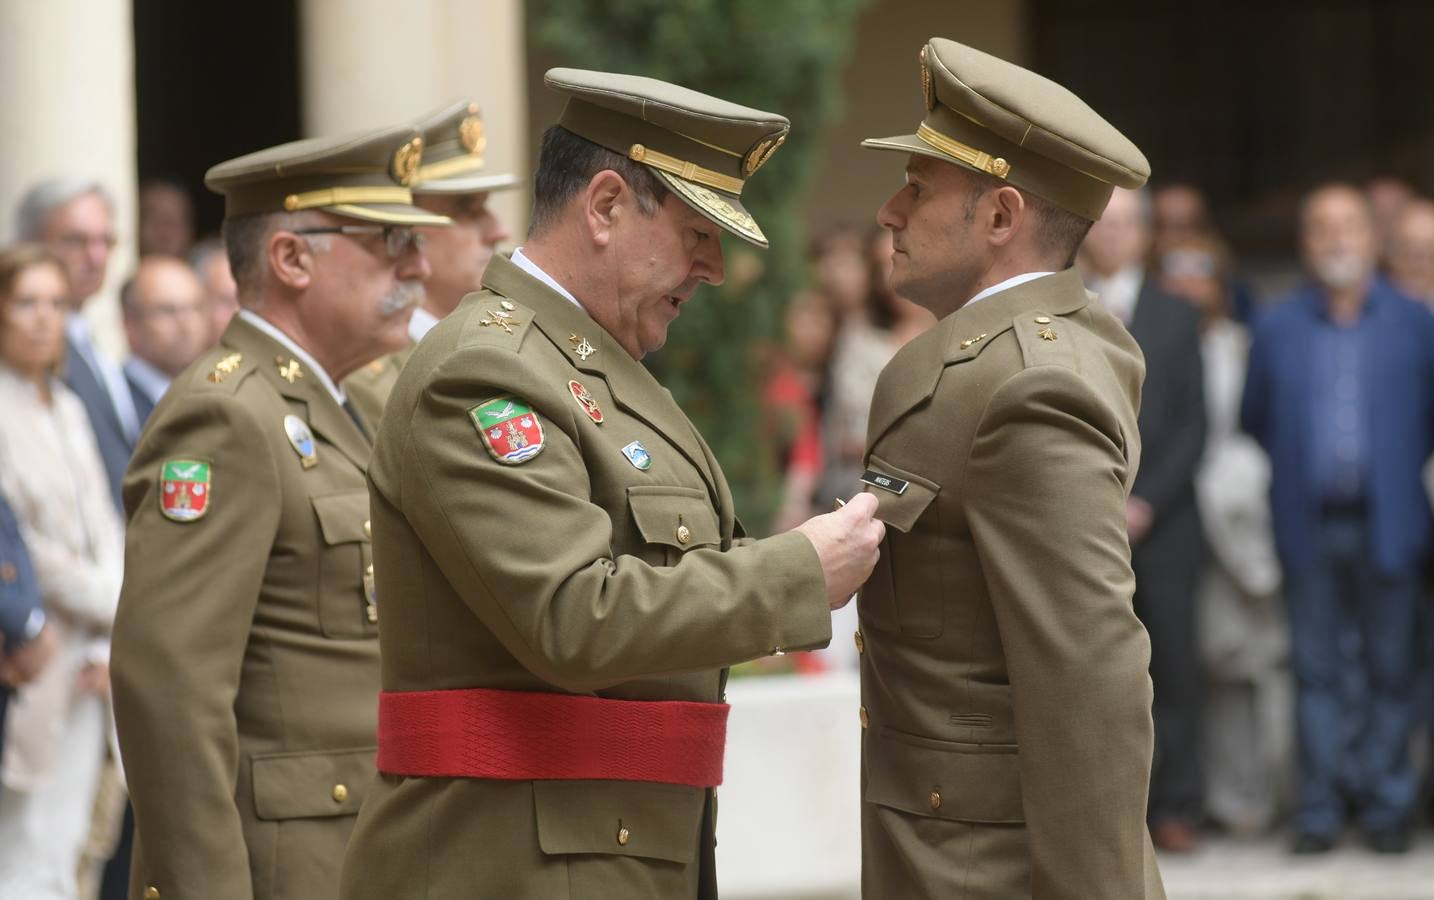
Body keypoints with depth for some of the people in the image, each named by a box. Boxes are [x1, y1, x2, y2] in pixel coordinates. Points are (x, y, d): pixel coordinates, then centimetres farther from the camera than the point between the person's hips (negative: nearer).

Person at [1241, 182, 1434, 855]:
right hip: (1308, 529, 1)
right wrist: (1289, 484, 7)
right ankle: (1318, 809, 7)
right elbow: (1253, 424, 13)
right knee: (1315, 671, 2)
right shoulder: (1277, 330, 7)